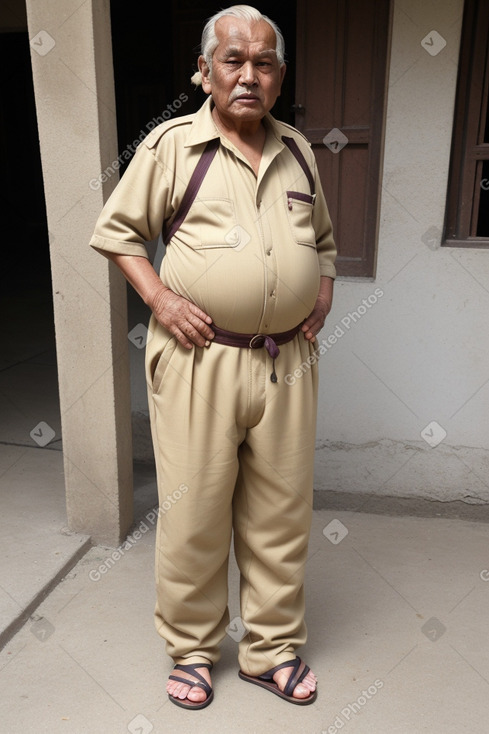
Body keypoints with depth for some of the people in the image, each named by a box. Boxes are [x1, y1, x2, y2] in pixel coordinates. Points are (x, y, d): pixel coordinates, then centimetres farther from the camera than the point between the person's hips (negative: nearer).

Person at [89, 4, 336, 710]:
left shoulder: (298, 149, 13)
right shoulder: (171, 143, -1)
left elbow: (324, 237, 26)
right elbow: (115, 229, 4)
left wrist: (324, 289, 8)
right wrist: (162, 298, -9)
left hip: (287, 361, 4)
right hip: (200, 356, -4)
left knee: (281, 514, 12)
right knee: (194, 513, 5)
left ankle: (272, 649, 32)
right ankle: (192, 648, 30)